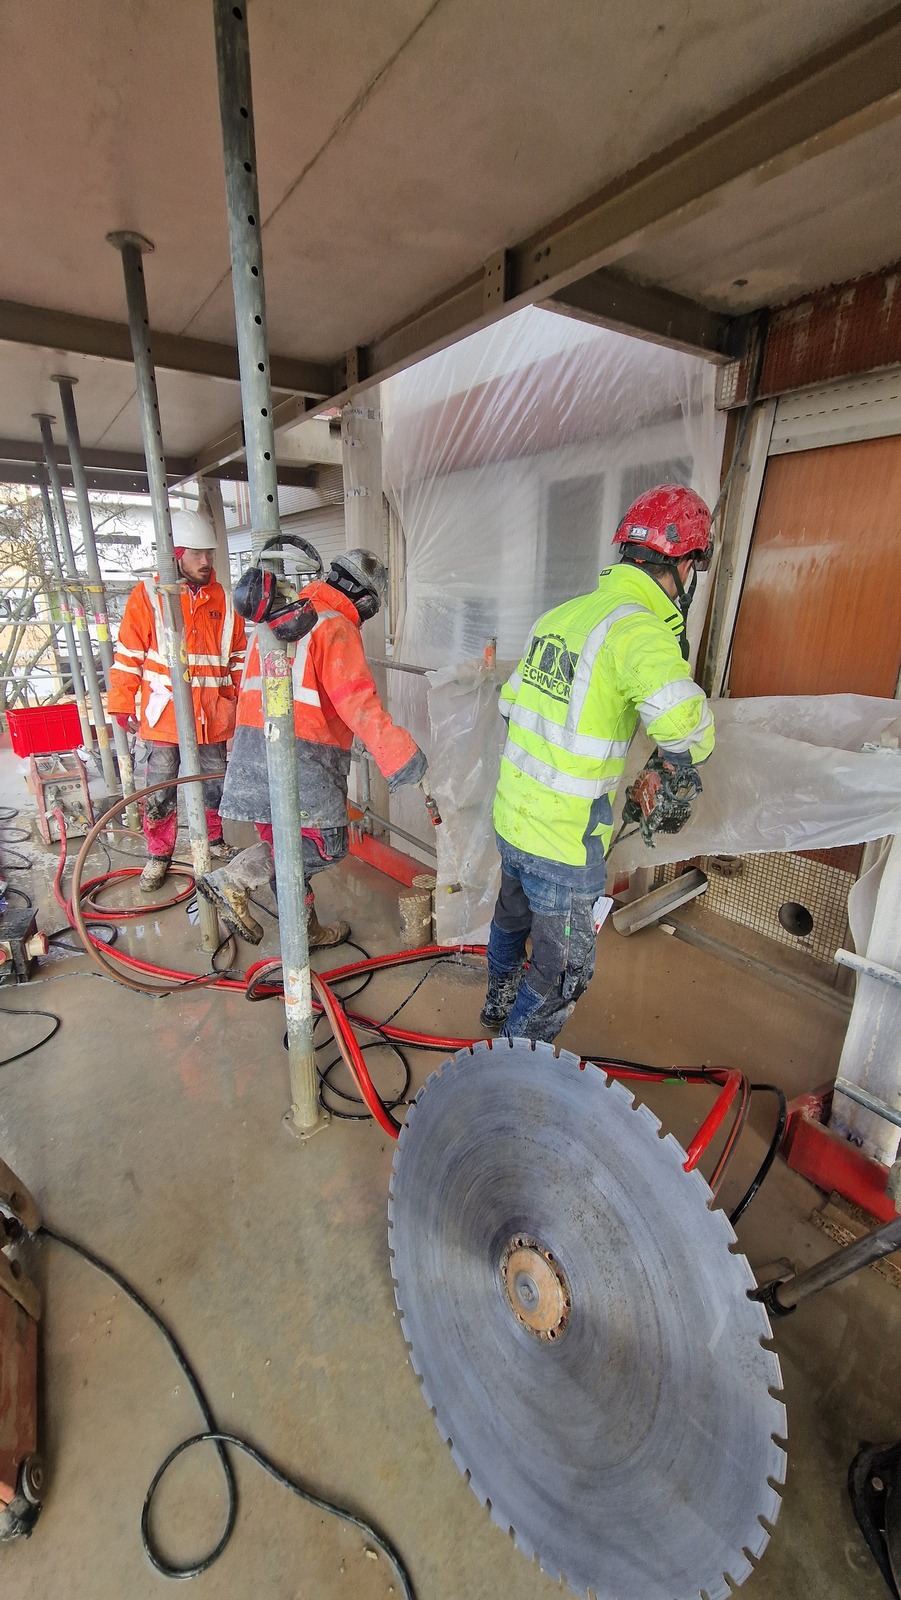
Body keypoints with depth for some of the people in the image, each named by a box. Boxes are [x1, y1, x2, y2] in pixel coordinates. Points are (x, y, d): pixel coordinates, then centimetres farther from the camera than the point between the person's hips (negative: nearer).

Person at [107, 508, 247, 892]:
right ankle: (159, 854, 22)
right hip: (164, 715, -2)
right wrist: (123, 706, -2)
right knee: (159, 791, 6)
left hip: (213, 716, 3)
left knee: (215, 784, 15)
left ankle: (213, 839, 37)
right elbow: (128, 656, -1)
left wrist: (241, 701, 12)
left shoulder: (224, 600, 6)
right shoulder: (147, 597, -3)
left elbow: (239, 657, 13)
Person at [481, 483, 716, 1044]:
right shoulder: (639, 628, -19)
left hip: (511, 815, 9)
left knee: (512, 919, 32)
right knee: (564, 971, 13)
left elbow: (510, 700, 15)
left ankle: (499, 1003, 59)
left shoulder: (559, 615, 5)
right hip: (563, 844, -8)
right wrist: (687, 756, -14)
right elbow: (681, 718, -37)